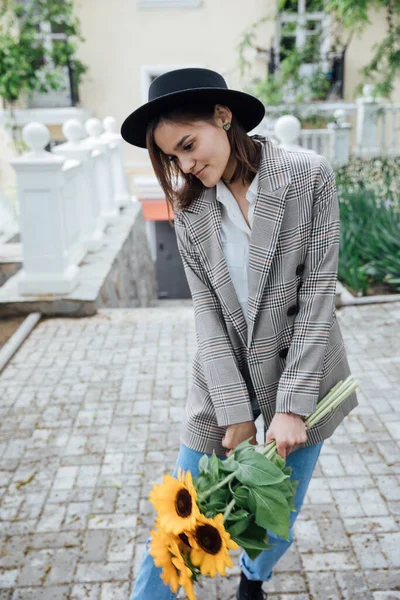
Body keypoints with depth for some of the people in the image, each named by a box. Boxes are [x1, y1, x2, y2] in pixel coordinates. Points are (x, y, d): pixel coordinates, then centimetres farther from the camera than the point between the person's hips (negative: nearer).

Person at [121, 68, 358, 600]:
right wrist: (236, 413, -14)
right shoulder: (189, 207, -2)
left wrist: (292, 406, -16)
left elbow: (318, 291, -12)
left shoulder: (309, 177, -10)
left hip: (302, 373, -1)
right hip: (225, 379, 1)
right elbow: (208, 312, -7)